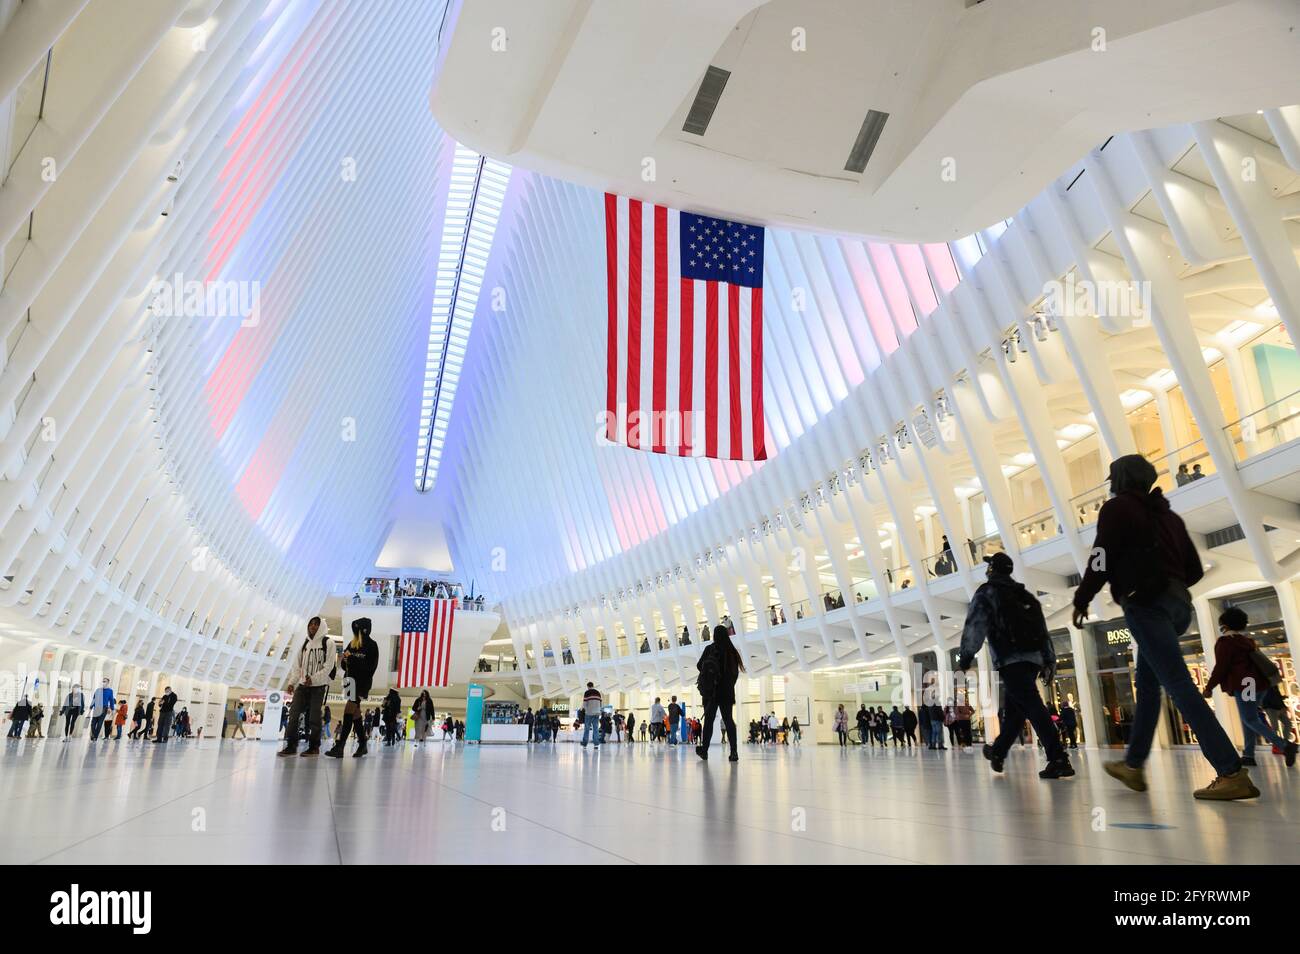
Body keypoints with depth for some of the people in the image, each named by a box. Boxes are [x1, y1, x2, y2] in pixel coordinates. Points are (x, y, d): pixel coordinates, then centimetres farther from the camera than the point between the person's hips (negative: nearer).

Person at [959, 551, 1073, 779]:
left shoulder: (987, 592, 4)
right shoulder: (1025, 594, 24)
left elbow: (974, 627, -6)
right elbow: (1043, 629, 20)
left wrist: (965, 657, -2)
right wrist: (1049, 661, 19)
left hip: (1010, 659, -7)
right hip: (1034, 657, 7)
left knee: (1032, 706, -14)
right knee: (1014, 708, 15)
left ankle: (1058, 759, -23)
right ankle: (998, 752, 27)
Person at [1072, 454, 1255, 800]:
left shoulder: (1117, 508, 1)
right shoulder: (1168, 514, 22)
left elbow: (1101, 560, -8)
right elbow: (1194, 570, 20)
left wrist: (1082, 600, 3)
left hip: (1145, 604, -8)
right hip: (1178, 603, 8)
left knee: (1178, 686, -12)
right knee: (1147, 684, 14)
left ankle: (1232, 773, -18)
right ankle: (1133, 765, 19)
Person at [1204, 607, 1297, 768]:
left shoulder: (1224, 642, -6)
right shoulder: (1247, 640, 20)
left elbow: (1220, 668, -11)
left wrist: (1209, 687, -4)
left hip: (1244, 684, -9)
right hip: (1259, 683, 9)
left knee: (1250, 720, -7)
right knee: (1248, 719, 11)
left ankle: (1285, 745, -20)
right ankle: (1249, 755, 8)